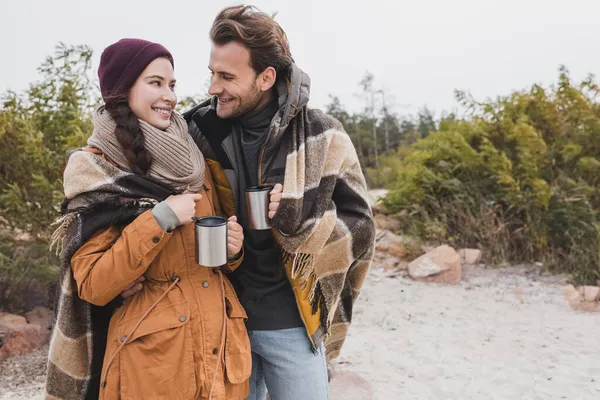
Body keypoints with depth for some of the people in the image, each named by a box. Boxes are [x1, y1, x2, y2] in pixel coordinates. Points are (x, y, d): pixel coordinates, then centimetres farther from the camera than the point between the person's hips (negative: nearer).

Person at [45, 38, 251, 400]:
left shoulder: (194, 164, 6)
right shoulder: (96, 171, -7)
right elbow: (92, 286, -13)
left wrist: (232, 248, -6)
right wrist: (158, 220, -21)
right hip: (151, 361, -4)